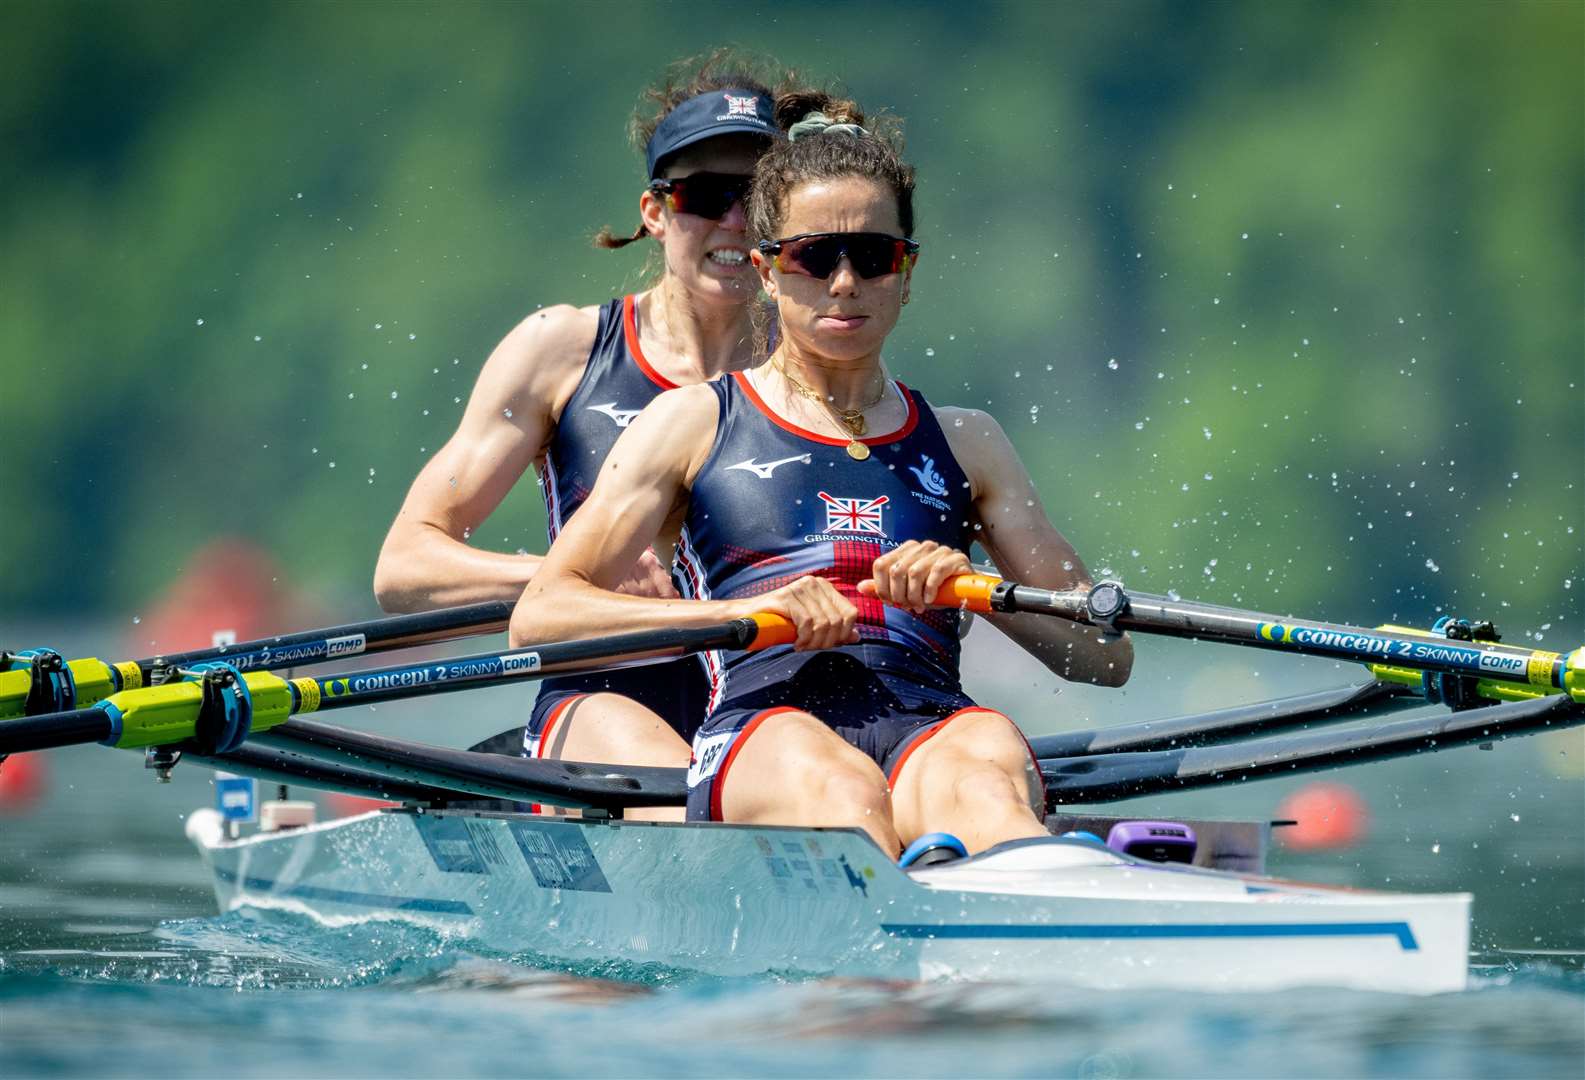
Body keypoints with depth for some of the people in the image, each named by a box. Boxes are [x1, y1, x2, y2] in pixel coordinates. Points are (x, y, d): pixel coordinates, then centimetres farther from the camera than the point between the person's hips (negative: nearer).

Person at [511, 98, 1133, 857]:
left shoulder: (963, 444, 28)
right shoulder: (694, 422, 20)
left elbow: (1105, 657, 23)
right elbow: (537, 619, 8)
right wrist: (747, 611, -6)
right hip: (762, 729, -2)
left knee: (985, 775, -37)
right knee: (841, 790, -40)